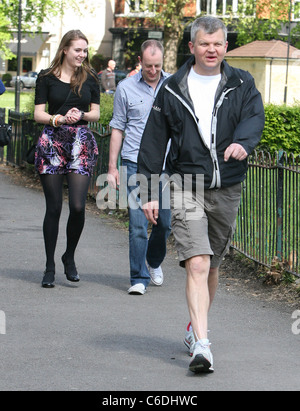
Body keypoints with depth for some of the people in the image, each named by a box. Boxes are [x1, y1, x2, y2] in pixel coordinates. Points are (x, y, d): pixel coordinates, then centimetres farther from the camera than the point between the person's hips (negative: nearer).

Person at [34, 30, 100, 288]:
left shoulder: (90, 78, 10)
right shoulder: (47, 78, 4)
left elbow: (96, 113, 12)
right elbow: (39, 114, 2)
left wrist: (81, 115, -9)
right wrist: (59, 119, -16)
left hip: (81, 143, 1)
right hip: (52, 142, -1)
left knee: (78, 206, -10)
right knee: (54, 207, 0)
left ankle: (70, 257, 13)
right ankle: (50, 266, 10)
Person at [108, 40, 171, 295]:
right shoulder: (126, 88, 2)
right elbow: (117, 128, 7)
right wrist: (112, 167, 3)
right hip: (135, 164, -2)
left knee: (164, 222, 7)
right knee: (138, 224, -8)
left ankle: (155, 261, 35)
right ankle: (139, 278, 0)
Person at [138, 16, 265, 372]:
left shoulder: (241, 85, 7)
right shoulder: (172, 90, 5)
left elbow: (254, 117, -11)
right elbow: (153, 143, 8)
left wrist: (243, 142, -34)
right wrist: (149, 193, 4)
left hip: (227, 190, 2)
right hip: (186, 188, -2)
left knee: (212, 266, 14)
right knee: (197, 265, -16)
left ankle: (196, 325, 37)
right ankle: (202, 344, -22)